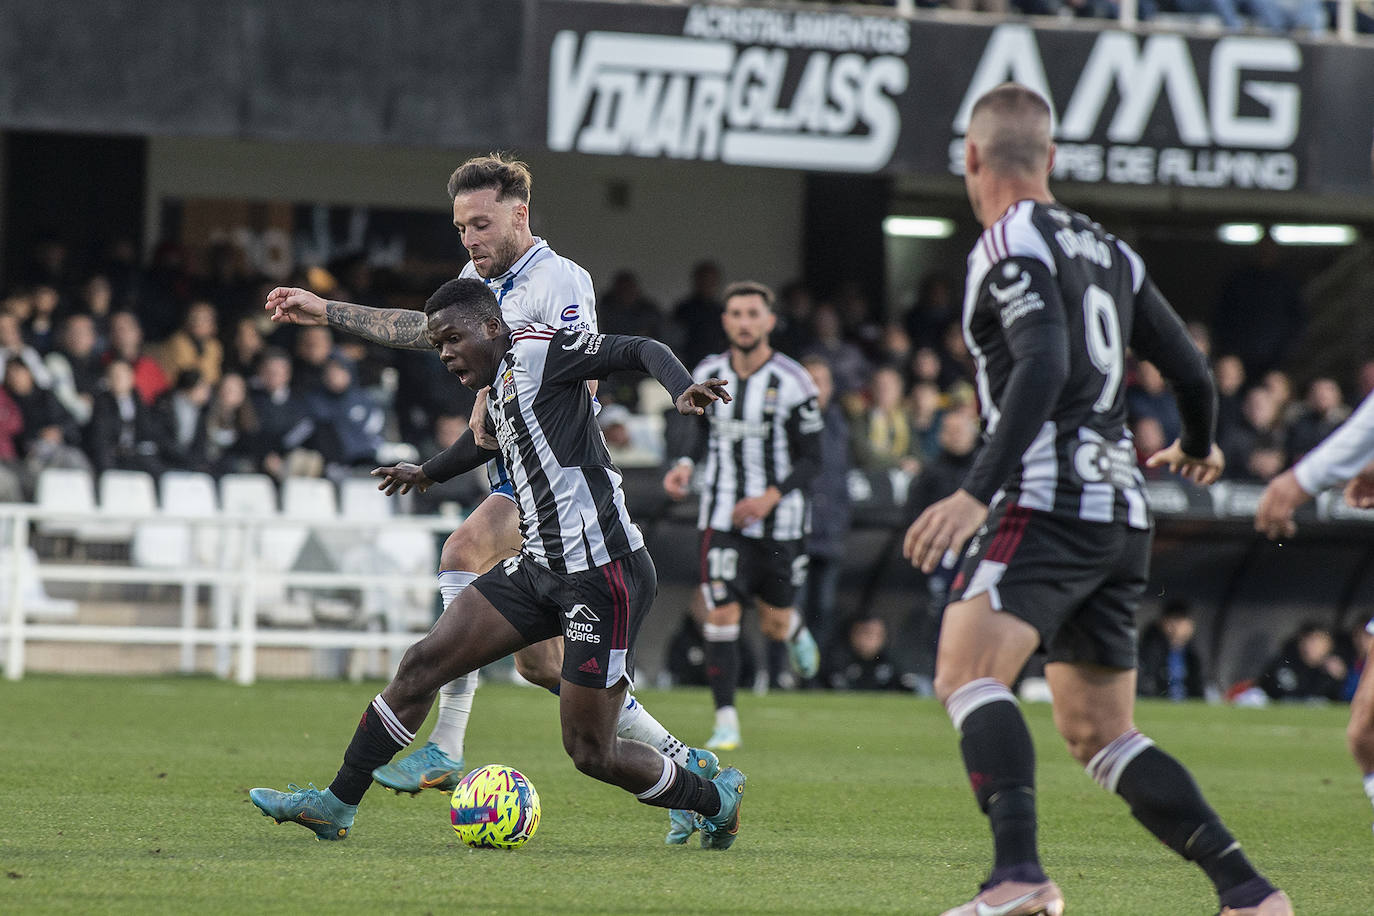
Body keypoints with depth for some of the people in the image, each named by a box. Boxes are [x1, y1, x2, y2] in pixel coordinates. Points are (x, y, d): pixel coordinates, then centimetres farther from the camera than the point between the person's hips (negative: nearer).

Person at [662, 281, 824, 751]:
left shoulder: (793, 383, -11)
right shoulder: (707, 375, 1)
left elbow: (811, 459, -6)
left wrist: (772, 496, -20)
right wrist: (685, 464, -3)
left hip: (780, 519, -2)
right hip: (723, 518, 2)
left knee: (775, 623, 9)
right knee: (722, 613, -12)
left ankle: (796, 632, 48)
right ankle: (726, 721, -7)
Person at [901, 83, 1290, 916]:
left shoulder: (1011, 242, -5)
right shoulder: (1106, 248, 18)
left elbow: (1043, 366, -21)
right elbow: (1191, 371, 20)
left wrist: (978, 491, -29)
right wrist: (1199, 449, 42)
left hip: (1050, 500, -8)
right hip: (1122, 514, 8)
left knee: (967, 670, -24)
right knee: (1097, 732, 16)